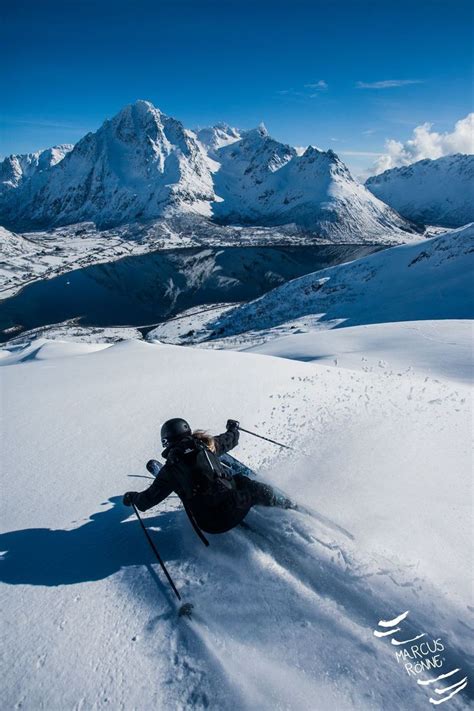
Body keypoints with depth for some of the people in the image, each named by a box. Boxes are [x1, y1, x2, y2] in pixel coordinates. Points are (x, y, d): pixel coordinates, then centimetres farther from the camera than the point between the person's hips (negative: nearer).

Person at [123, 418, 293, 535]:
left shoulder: (169, 470, 1)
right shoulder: (204, 445, 4)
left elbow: (147, 500, 8)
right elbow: (230, 440, 22)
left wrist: (132, 497, 30)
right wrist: (233, 428, 46)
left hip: (210, 525, 1)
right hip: (234, 510, 0)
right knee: (243, 482, 30)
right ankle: (286, 505, 30)